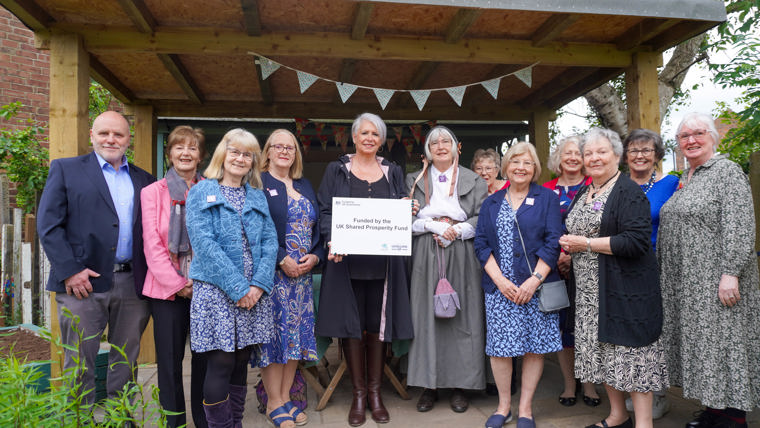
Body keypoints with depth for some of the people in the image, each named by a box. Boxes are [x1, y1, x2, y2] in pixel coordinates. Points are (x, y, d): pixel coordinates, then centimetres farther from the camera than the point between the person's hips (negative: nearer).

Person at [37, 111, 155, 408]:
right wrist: (70, 271, -12)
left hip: (133, 283, 3)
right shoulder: (65, 169, 6)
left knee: (126, 361, 12)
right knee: (79, 363, 6)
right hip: (84, 282, -3)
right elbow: (48, 225, -2)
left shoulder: (144, 180, 14)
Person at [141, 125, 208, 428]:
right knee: (170, 359, 6)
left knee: (204, 357, 6)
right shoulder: (152, 192, 5)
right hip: (167, 289, -1)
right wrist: (176, 283, -8)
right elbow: (152, 244, -2)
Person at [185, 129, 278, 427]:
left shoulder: (257, 197, 15)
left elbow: (270, 241, 8)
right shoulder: (201, 193, 1)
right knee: (220, 363, -4)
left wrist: (259, 284, -8)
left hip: (254, 292, 4)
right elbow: (204, 243, -10)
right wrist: (237, 288, -15)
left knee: (241, 362, 10)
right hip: (216, 290, -4)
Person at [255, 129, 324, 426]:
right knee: (274, 332, -2)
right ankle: (274, 401, 12)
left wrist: (315, 256, -1)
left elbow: (317, 226, 16)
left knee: (297, 333, 7)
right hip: (272, 273, -6)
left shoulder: (305, 186, 17)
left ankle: (285, 397, 20)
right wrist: (282, 260, -16)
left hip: (302, 273, 6)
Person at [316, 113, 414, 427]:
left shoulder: (393, 172, 14)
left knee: (378, 324, 5)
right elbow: (325, 210, 1)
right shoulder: (337, 170, 8)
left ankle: (375, 391, 20)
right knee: (351, 323, 2)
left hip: (382, 260, 2)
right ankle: (358, 393, 16)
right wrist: (331, 241, -16)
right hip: (347, 258, -1)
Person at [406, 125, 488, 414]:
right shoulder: (415, 180, 12)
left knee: (461, 317, -1)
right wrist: (434, 225, -11)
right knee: (426, 317, -1)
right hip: (425, 256, 1)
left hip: (461, 256, 0)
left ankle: (459, 385, 9)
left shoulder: (473, 181, 9)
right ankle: (429, 385, 8)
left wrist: (457, 230, -13)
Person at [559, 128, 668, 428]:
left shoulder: (628, 192, -10)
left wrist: (585, 243, -18)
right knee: (602, 352, 14)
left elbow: (636, 241, -21)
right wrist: (568, 249, 5)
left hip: (625, 288, -8)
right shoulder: (582, 195, 15)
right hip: (590, 291, 8)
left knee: (631, 353, -2)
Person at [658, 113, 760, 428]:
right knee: (699, 344, 12)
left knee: (723, 342, -2)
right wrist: (662, 268, 17)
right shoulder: (684, 179, 16)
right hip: (685, 283, 8)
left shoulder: (727, 171, -8)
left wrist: (731, 273, -23)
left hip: (716, 282, -8)